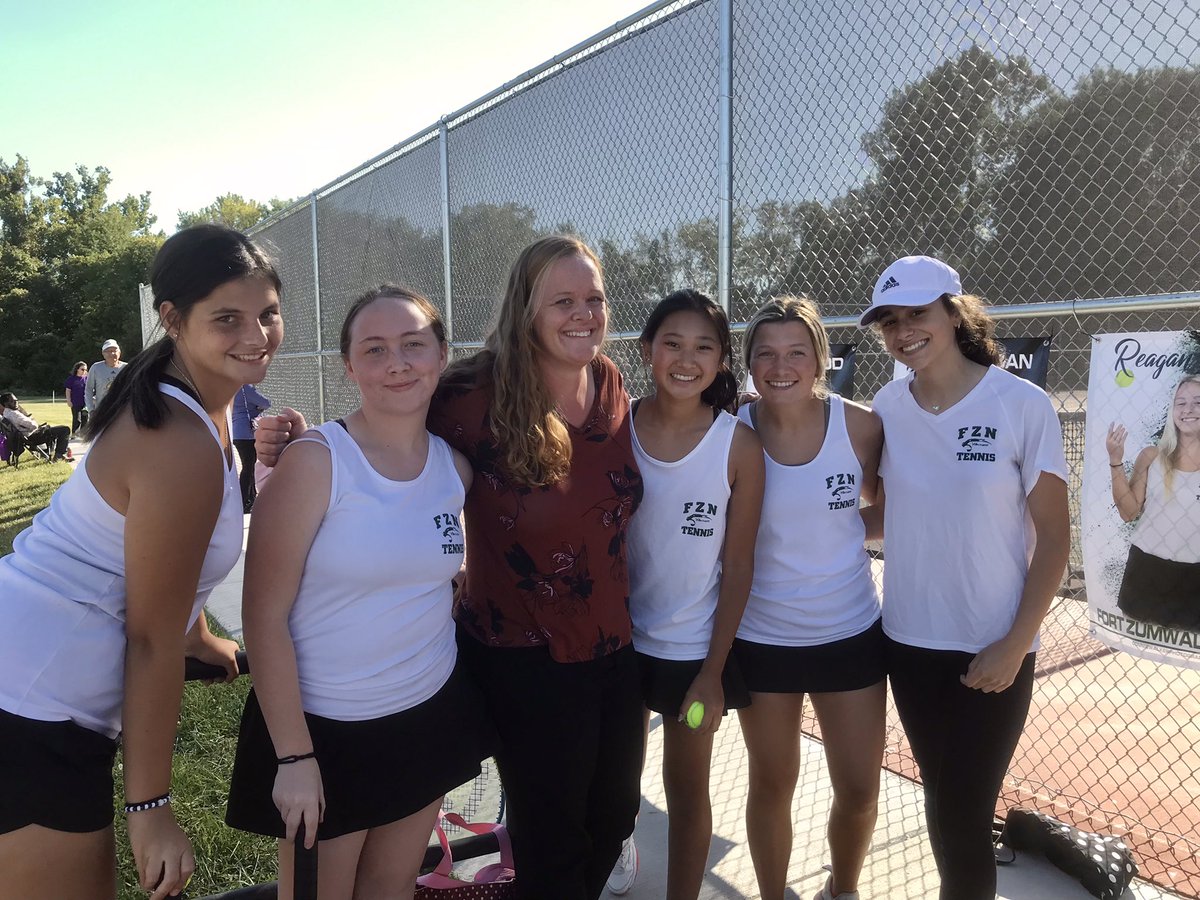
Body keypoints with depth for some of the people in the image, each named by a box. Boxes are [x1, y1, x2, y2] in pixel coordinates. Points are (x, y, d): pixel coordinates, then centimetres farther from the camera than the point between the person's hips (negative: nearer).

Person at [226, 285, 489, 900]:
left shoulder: (456, 464, -1)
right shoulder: (315, 461, -16)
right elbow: (264, 617, -16)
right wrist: (293, 755, -14)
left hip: (430, 717, 5)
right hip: (326, 729, -4)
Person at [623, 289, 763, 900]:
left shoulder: (739, 446, -13)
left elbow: (738, 564, -8)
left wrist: (714, 670, -7)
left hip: (695, 648, -1)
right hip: (619, 639, 2)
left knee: (687, 789, 15)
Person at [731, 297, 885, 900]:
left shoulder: (860, 426, -11)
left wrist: (838, 532, -10)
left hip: (850, 633, 1)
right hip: (761, 638, -1)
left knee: (859, 792, 12)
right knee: (772, 785, 15)